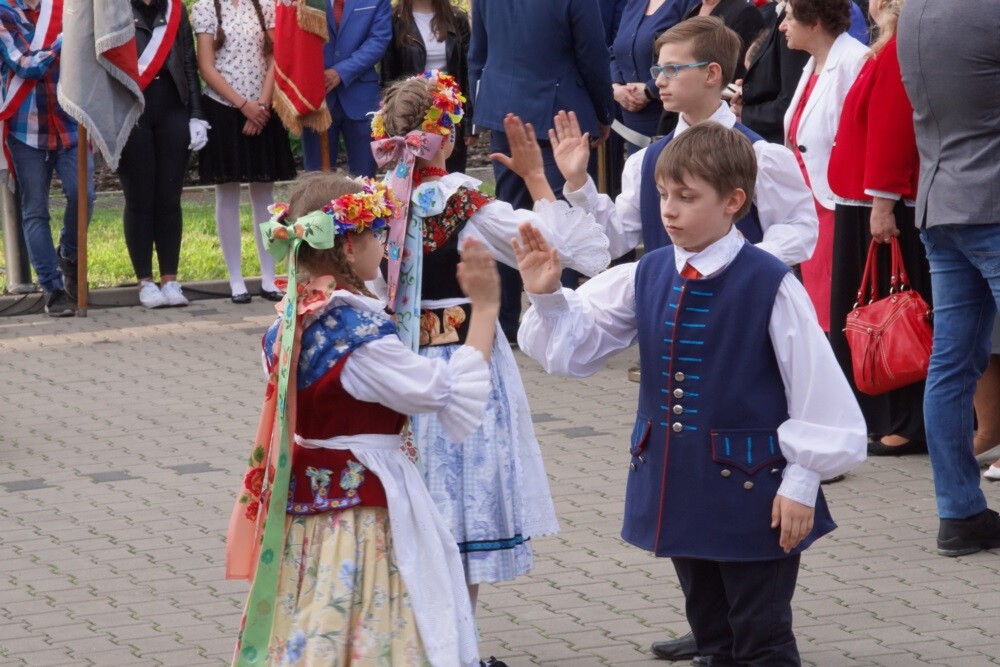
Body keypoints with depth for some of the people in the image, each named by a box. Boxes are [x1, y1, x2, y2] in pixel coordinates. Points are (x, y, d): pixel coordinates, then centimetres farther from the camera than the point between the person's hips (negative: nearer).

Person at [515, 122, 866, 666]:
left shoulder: (769, 284, -15)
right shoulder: (646, 277, 2)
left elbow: (815, 384, -11)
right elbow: (576, 344, 5)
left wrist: (801, 482, -10)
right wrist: (548, 297, -15)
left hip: (750, 491, -6)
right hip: (678, 487, 6)